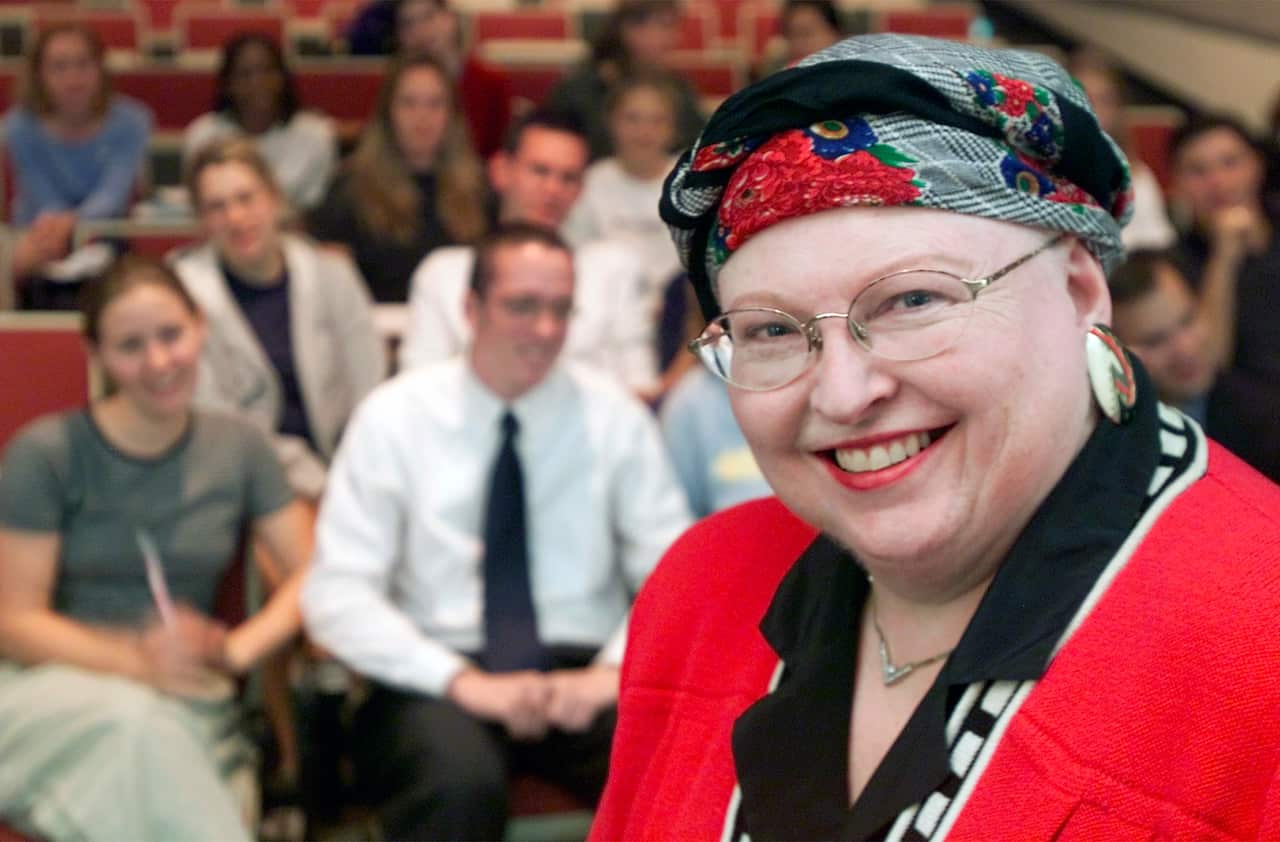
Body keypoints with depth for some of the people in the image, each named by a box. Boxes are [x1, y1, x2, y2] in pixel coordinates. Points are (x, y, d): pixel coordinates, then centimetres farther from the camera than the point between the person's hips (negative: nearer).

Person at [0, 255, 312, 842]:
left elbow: (308, 576, 7)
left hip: (187, 704, 2)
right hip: (52, 687, -2)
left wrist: (236, 649, -12)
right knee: (135, 725, -37)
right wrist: (132, 660, -19)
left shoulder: (237, 448, 9)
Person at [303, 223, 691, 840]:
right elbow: (335, 594, -4)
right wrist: (463, 682, -17)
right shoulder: (394, 418, 1)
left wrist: (610, 673, -15)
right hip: (441, 674, -2)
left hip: (582, 670, 2)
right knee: (458, 783, -37)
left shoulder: (614, 418, 6)